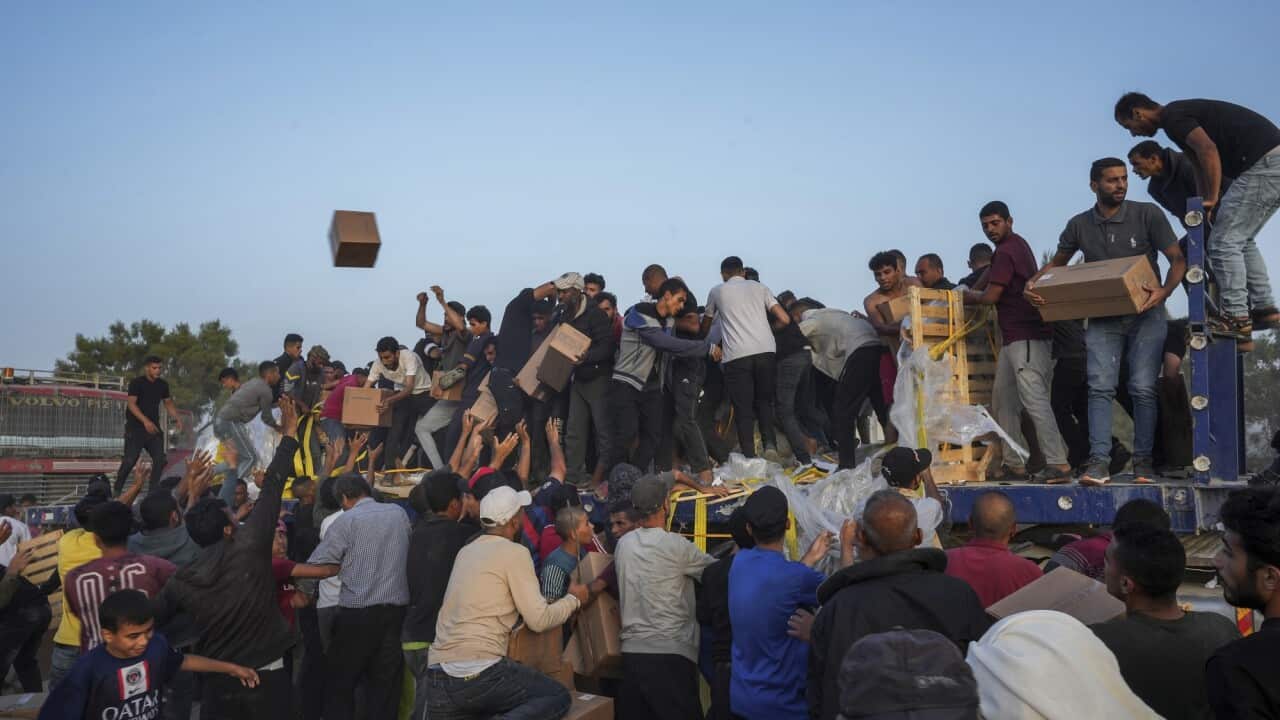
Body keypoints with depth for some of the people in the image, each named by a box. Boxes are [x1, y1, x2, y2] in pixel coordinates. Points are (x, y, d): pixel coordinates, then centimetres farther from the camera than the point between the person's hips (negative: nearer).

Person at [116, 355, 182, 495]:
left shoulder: (162, 384, 8)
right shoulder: (136, 383, -9)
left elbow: (168, 403, 18)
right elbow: (131, 404, -18)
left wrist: (177, 418, 1)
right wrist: (145, 421, -30)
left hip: (154, 428, 5)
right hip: (135, 428, -5)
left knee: (160, 459, -2)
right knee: (130, 460, -8)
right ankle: (117, 490, 5)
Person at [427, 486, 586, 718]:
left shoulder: (466, 551, 16)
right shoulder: (514, 552, -5)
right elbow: (539, 620, -5)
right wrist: (574, 599, 14)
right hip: (479, 671, -6)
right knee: (558, 696, 9)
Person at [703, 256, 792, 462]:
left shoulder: (717, 291, 16)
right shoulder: (759, 288, 20)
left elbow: (705, 325, 29)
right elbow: (784, 319, 13)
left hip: (736, 355, -2)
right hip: (765, 351, 2)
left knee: (743, 408, 3)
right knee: (764, 402, 17)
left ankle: (750, 457, -4)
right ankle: (770, 444, -1)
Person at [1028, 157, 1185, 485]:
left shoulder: (1147, 214, -2)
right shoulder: (1080, 225, 4)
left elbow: (1178, 260, -3)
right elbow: (1056, 263, 18)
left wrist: (1164, 291, -23)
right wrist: (1033, 283, -3)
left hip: (1145, 314, -1)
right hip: (1102, 318, 2)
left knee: (1143, 387, -7)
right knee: (1100, 387, -11)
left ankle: (1143, 461, 1)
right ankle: (1099, 461, -15)